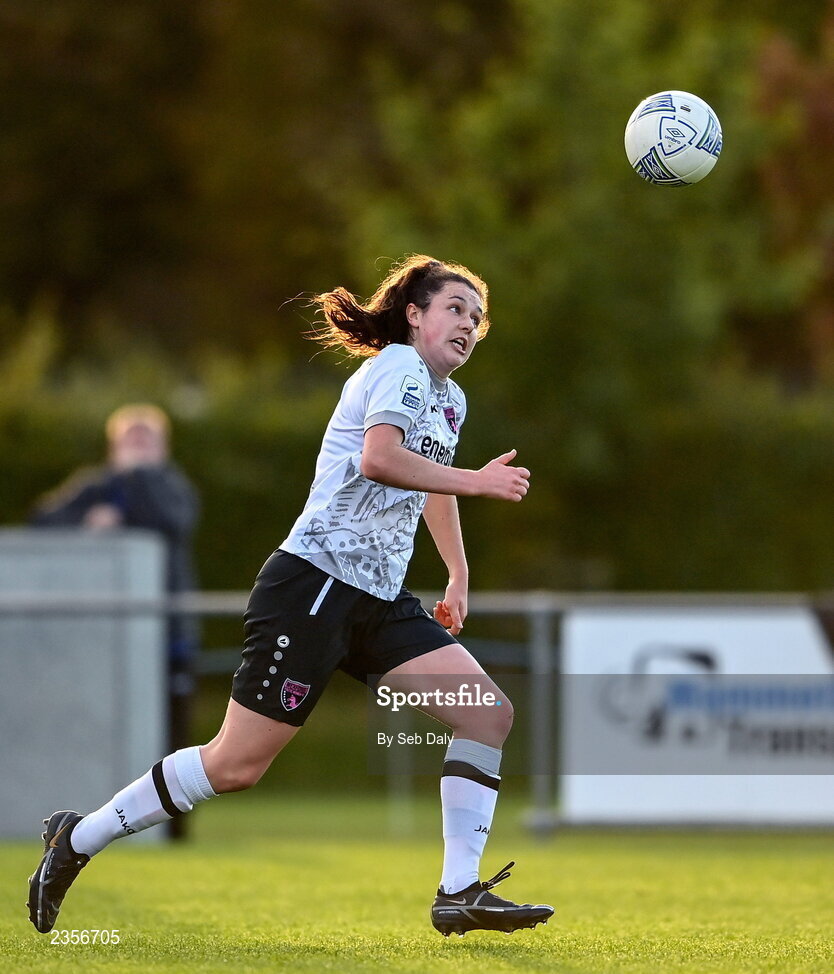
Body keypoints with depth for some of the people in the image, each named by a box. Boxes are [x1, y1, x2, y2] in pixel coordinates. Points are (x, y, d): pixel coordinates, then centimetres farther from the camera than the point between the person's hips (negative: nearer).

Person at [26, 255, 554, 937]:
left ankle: (460, 894, -7)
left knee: (490, 714, -7)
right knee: (235, 766, -8)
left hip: (380, 601, 9)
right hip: (316, 581, -9)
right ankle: (77, 840, 7)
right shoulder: (399, 365, -8)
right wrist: (475, 481, -27)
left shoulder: (451, 400, 20)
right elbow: (379, 457, -28)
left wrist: (459, 575, 38)